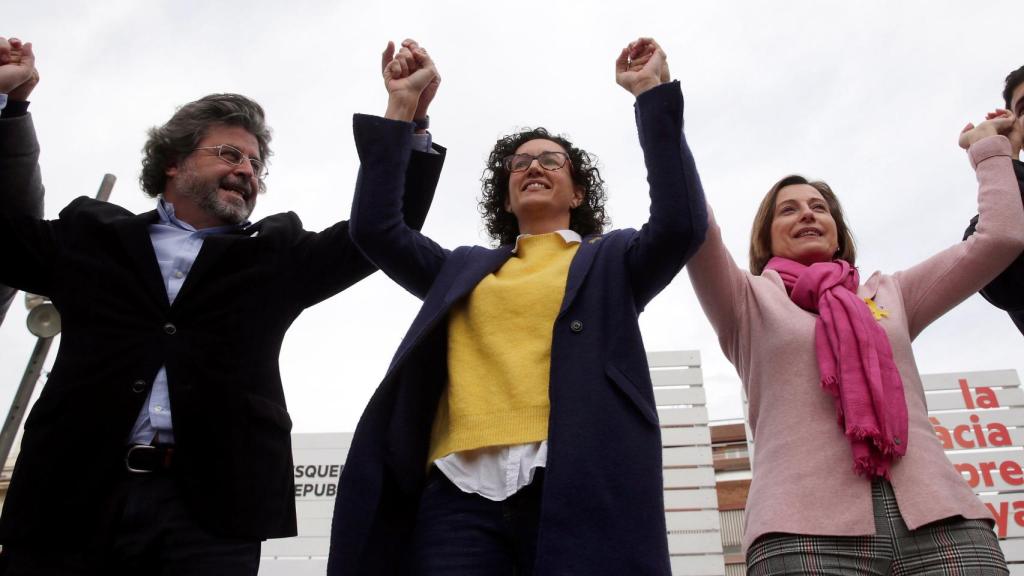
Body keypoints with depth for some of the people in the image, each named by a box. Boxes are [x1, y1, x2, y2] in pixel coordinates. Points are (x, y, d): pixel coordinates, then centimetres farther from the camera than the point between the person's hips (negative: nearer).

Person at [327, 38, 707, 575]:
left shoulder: (612, 260, 18)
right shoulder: (466, 267, 24)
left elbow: (680, 224, -1)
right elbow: (374, 228, 14)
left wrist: (652, 92, 2)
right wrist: (401, 104, 12)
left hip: (574, 486, -2)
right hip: (461, 491, 2)